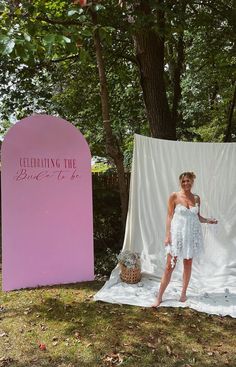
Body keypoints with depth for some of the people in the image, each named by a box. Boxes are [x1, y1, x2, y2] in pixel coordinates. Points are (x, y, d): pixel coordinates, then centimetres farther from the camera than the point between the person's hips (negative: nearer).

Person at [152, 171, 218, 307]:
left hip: (192, 235, 4)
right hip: (177, 234, -3)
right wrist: (168, 234, -10)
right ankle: (159, 297, 9)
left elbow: (198, 216, 13)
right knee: (169, 266, -1)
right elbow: (169, 216, -5)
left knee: (188, 265, 12)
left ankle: (184, 293, 29)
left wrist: (208, 220, -6)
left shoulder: (196, 198, 5)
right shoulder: (174, 196, -6)